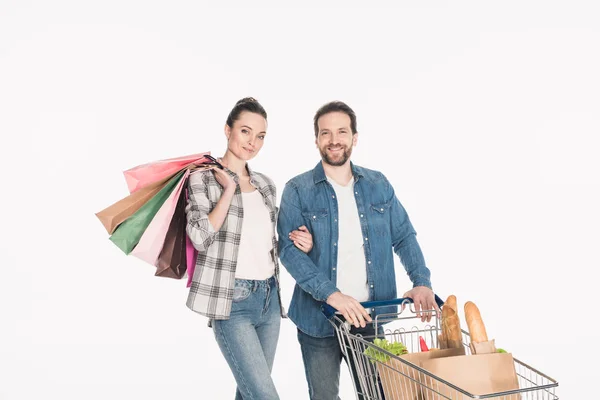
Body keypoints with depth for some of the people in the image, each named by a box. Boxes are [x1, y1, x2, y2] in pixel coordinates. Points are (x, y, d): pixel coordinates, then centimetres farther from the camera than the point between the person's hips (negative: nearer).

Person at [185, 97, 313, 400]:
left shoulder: (265, 184, 12)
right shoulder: (203, 177, -4)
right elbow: (200, 238, -17)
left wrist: (296, 245, 0)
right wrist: (229, 189, -15)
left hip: (269, 296, 6)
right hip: (231, 298, -6)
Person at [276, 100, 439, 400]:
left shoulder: (378, 184, 6)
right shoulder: (298, 190, -6)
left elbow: (404, 236, 6)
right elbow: (289, 250, -14)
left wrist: (421, 281, -10)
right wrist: (330, 294, -26)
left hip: (371, 315, 3)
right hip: (319, 318, -2)